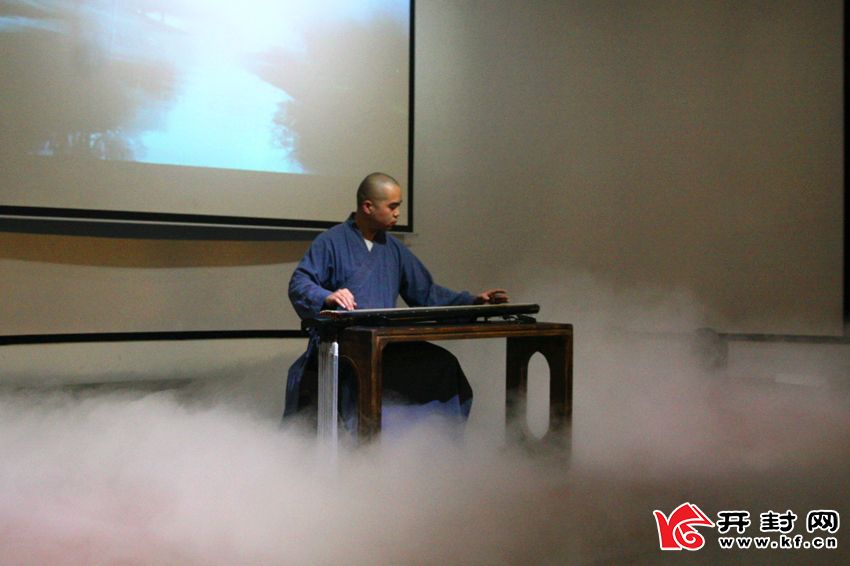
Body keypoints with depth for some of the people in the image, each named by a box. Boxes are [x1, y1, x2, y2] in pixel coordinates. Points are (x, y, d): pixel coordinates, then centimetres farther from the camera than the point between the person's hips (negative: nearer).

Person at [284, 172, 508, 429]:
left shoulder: (394, 248, 21)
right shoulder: (331, 241, 3)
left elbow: (426, 293, 23)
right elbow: (299, 285, -7)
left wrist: (472, 301, 13)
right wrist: (327, 297, -29)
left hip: (386, 343, 5)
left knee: (442, 364, -20)